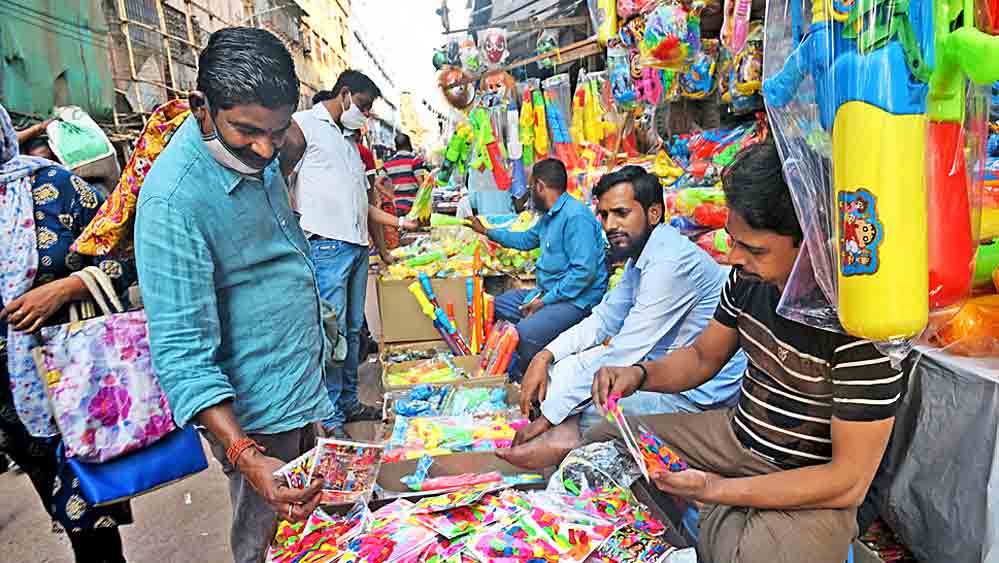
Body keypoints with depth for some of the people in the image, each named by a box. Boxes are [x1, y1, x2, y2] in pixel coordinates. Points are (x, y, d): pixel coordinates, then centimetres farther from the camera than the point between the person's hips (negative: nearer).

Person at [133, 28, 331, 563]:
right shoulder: (172, 200, -27)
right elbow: (181, 353, -28)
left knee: (307, 519, 25)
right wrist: (244, 456, -37)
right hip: (255, 412, -8)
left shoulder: (253, 151, 0)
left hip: (302, 379, 8)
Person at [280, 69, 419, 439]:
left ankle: (349, 402, 21)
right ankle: (331, 418, 1)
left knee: (353, 329, 11)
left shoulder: (347, 141, 25)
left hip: (357, 245, 9)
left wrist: (401, 222, 21)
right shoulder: (304, 124, 0)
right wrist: (299, 231, -16)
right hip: (326, 245, -8)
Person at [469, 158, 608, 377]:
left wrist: (545, 300, -21)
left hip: (576, 299, -11)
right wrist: (486, 231, 39)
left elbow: (585, 271, -25)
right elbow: (526, 240, 35)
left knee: (524, 334, -32)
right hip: (549, 292, 11)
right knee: (496, 305, 15)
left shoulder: (576, 216, -18)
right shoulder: (550, 216, 16)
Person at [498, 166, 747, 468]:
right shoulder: (640, 255, 7)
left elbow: (624, 352, -27)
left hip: (699, 391, -10)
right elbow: (603, 319, 11)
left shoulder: (670, 262, -25)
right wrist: (545, 356, -5)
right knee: (560, 370, 1)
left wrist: (549, 415, -22)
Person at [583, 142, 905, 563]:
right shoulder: (749, 277, -8)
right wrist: (639, 375, -11)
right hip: (737, 435, 7)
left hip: (814, 493, -7)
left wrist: (716, 489, -24)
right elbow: (703, 357, 9)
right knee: (603, 441, 9)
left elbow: (850, 482, -22)